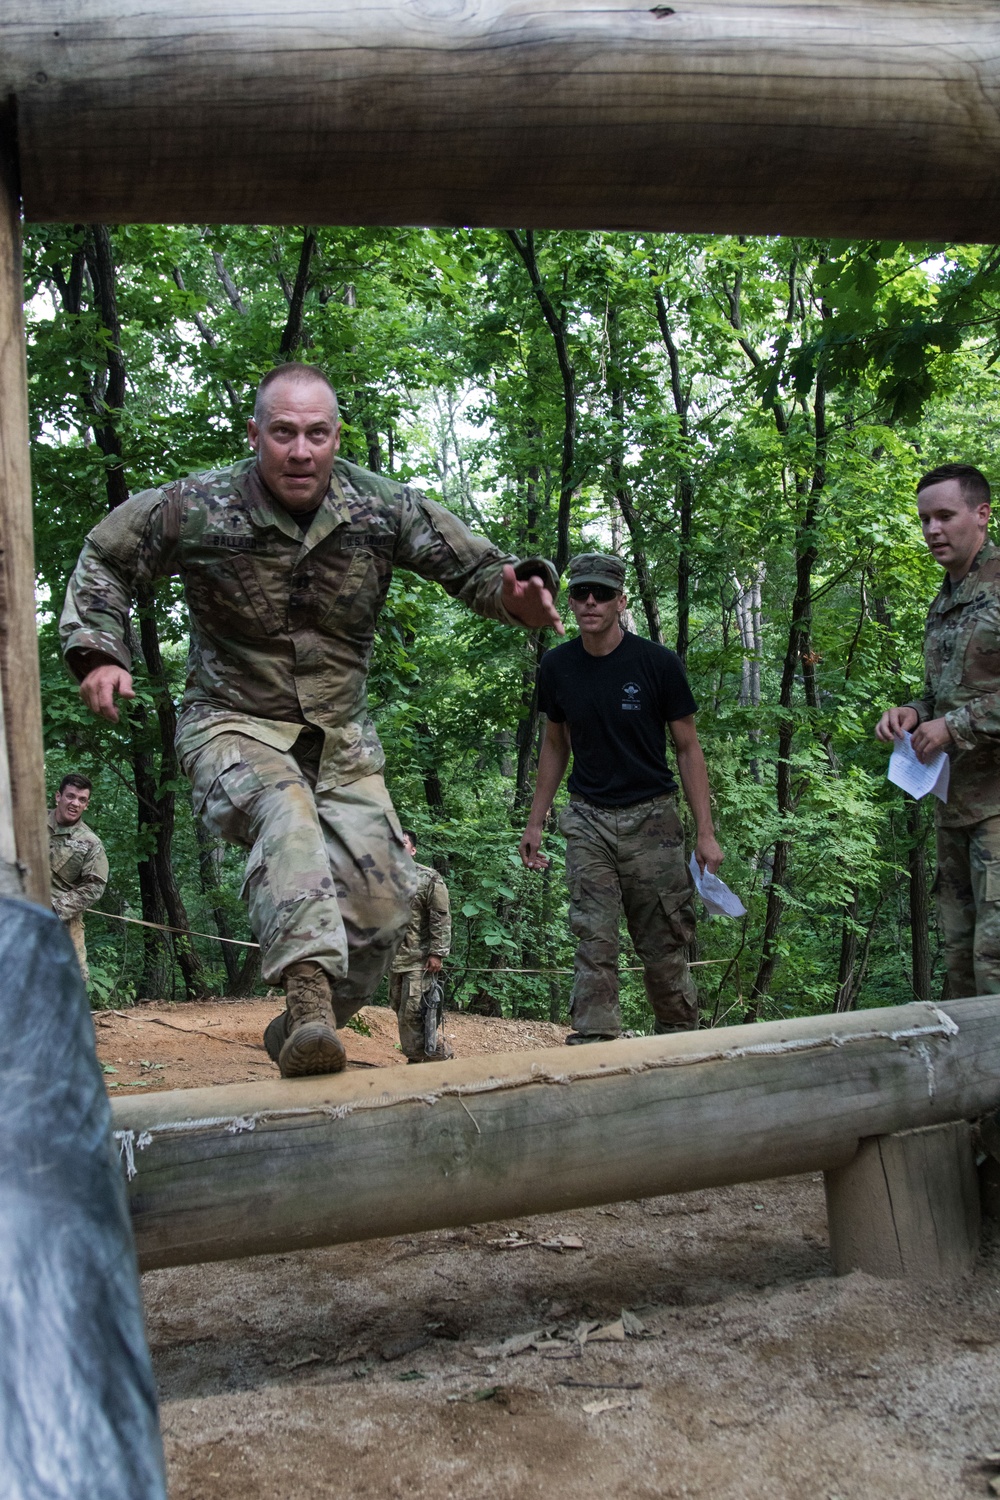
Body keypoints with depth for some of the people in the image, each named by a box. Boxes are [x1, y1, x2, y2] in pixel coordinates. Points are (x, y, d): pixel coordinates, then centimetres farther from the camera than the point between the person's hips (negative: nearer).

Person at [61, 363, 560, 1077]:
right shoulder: (197, 506, -11)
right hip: (234, 725, -3)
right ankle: (309, 995, -49)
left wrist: (519, 593, -24)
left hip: (342, 738, 3)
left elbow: (474, 566, -1)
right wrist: (98, 652, -8)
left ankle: (300, 1035, 15)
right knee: (285, 810, -37)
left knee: (382, 900, -6)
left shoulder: (384, 507, -7)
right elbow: (104, 560, 5)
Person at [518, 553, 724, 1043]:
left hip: (651, 818, -2)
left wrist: (706, 832, -7)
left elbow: (688, 749, -2)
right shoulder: (557, 666, 2)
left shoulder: (657, 663, -7)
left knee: (664, 946, 1)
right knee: (593, 941, -4)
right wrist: (535, 822, 13)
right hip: (588, 819, 2)